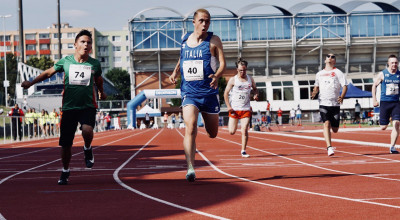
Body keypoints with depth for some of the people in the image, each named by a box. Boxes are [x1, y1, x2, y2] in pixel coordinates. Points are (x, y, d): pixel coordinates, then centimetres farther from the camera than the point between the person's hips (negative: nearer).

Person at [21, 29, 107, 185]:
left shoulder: (95, 64, 2)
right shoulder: (66, 61, 0)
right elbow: (49, 73, 12)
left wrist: (101, 92, 25)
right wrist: (31, 83, 6)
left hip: (88, 106, -1)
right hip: (69, 106, 1)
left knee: (87, 130, -30)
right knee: (66, 143, 4)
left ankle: (87, 149, 5)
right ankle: (65, 172, 27)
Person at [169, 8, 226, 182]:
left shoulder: (213, 41, -2)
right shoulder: (185, 40, 7)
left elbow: (222, 63, -9)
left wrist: (217, 76, -30)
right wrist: (175, 71, 8)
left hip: (209, 92, 0)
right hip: (189, 92, 0)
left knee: (212, 134, 14)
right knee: (190, 128, -21)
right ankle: (190, 169, -24)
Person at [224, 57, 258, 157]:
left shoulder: (250, 79, 6)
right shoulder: (233, 80, -3)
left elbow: (255, 89, 22)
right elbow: (226, 93, 0)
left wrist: (256, 94, -2)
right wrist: (228, 106, -9)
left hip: (246, 109, 1)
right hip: (234, 109, -1)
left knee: (244, 130, -9)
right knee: (232, 132, 1)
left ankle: (243, 151, -1)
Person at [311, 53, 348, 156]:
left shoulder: (338, 73, 5)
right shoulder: (319, 74, 16)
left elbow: (345, 86, -1)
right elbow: (316, 87, 26)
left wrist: (342, 96, -19)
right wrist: (314, 93, 3)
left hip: (335, 104, -1)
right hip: (323, 103, 1)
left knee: (335, 129, 3)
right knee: (326, 124, -18)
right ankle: (329, 147, -19)